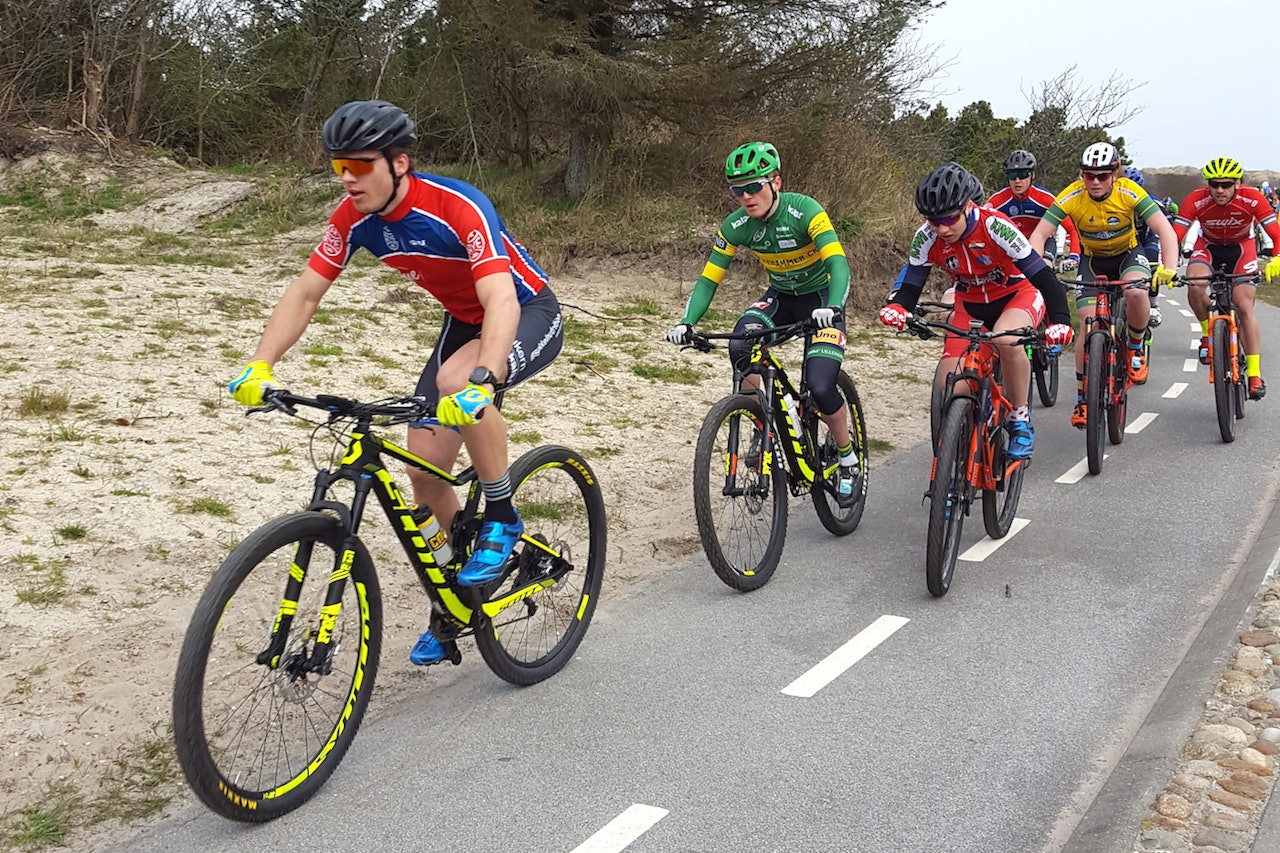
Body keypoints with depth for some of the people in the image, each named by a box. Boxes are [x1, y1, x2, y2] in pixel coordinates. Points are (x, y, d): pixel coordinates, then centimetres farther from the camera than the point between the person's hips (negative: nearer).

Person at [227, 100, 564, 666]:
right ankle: (464, 589, 22)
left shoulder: (458, 208, -33)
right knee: (424, 471, -1)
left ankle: (502, 518, -16)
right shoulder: (353, 217, -14)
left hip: (527, 315, -6)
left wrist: (480, 384, -59)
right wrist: (259, 366, -25)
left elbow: (502, 303, -44)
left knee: (457, 379, -39)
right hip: (463, 321, 7)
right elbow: (304, 293, -11)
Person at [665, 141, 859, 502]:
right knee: (740, 347, -28)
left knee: (821, 389, -21)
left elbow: (838, 263, -35)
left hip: (821, 298, -4)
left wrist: (833, 307, -53)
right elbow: (708, 280, -12)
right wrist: (686, 323, -29)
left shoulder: (804, 211, -26)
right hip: (780, 297, 4)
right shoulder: (735, 226, -14)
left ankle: (848, 458, 8)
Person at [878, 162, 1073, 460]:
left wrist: (1060, 320, -46)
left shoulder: (994, 227, -32)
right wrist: (895, 307, -39)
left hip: (1018, 294, -3)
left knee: (1006, 341, -39)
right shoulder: (926, 238, -21)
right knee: (948, 390, -15)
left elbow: (1042, 275, -32)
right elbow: (910, 283, -15)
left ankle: (1020, 419, -16)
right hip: (970, 304, 4)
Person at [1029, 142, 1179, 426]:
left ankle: (1136, 348, -2)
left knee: (1136, 294, -33)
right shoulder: (1072, 196, -24)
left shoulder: (1129, 192, -25)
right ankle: (1082, 400, 0)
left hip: (1128, 254, -1)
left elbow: (1165, 230, -29)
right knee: (1089, 327, -13)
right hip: (1092, 259, 1)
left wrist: (1169, 267, -45)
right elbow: (1039, 234, -26)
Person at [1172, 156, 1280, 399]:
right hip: (1208, 245, 1)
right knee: (1195, 286, -32)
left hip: (1242, 247, 0)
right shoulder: (1196, 200, -27)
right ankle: (1208, 334, -3)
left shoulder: (1252, 199, -27)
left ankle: (1254, 373, -10)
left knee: (1244, 304, -16)